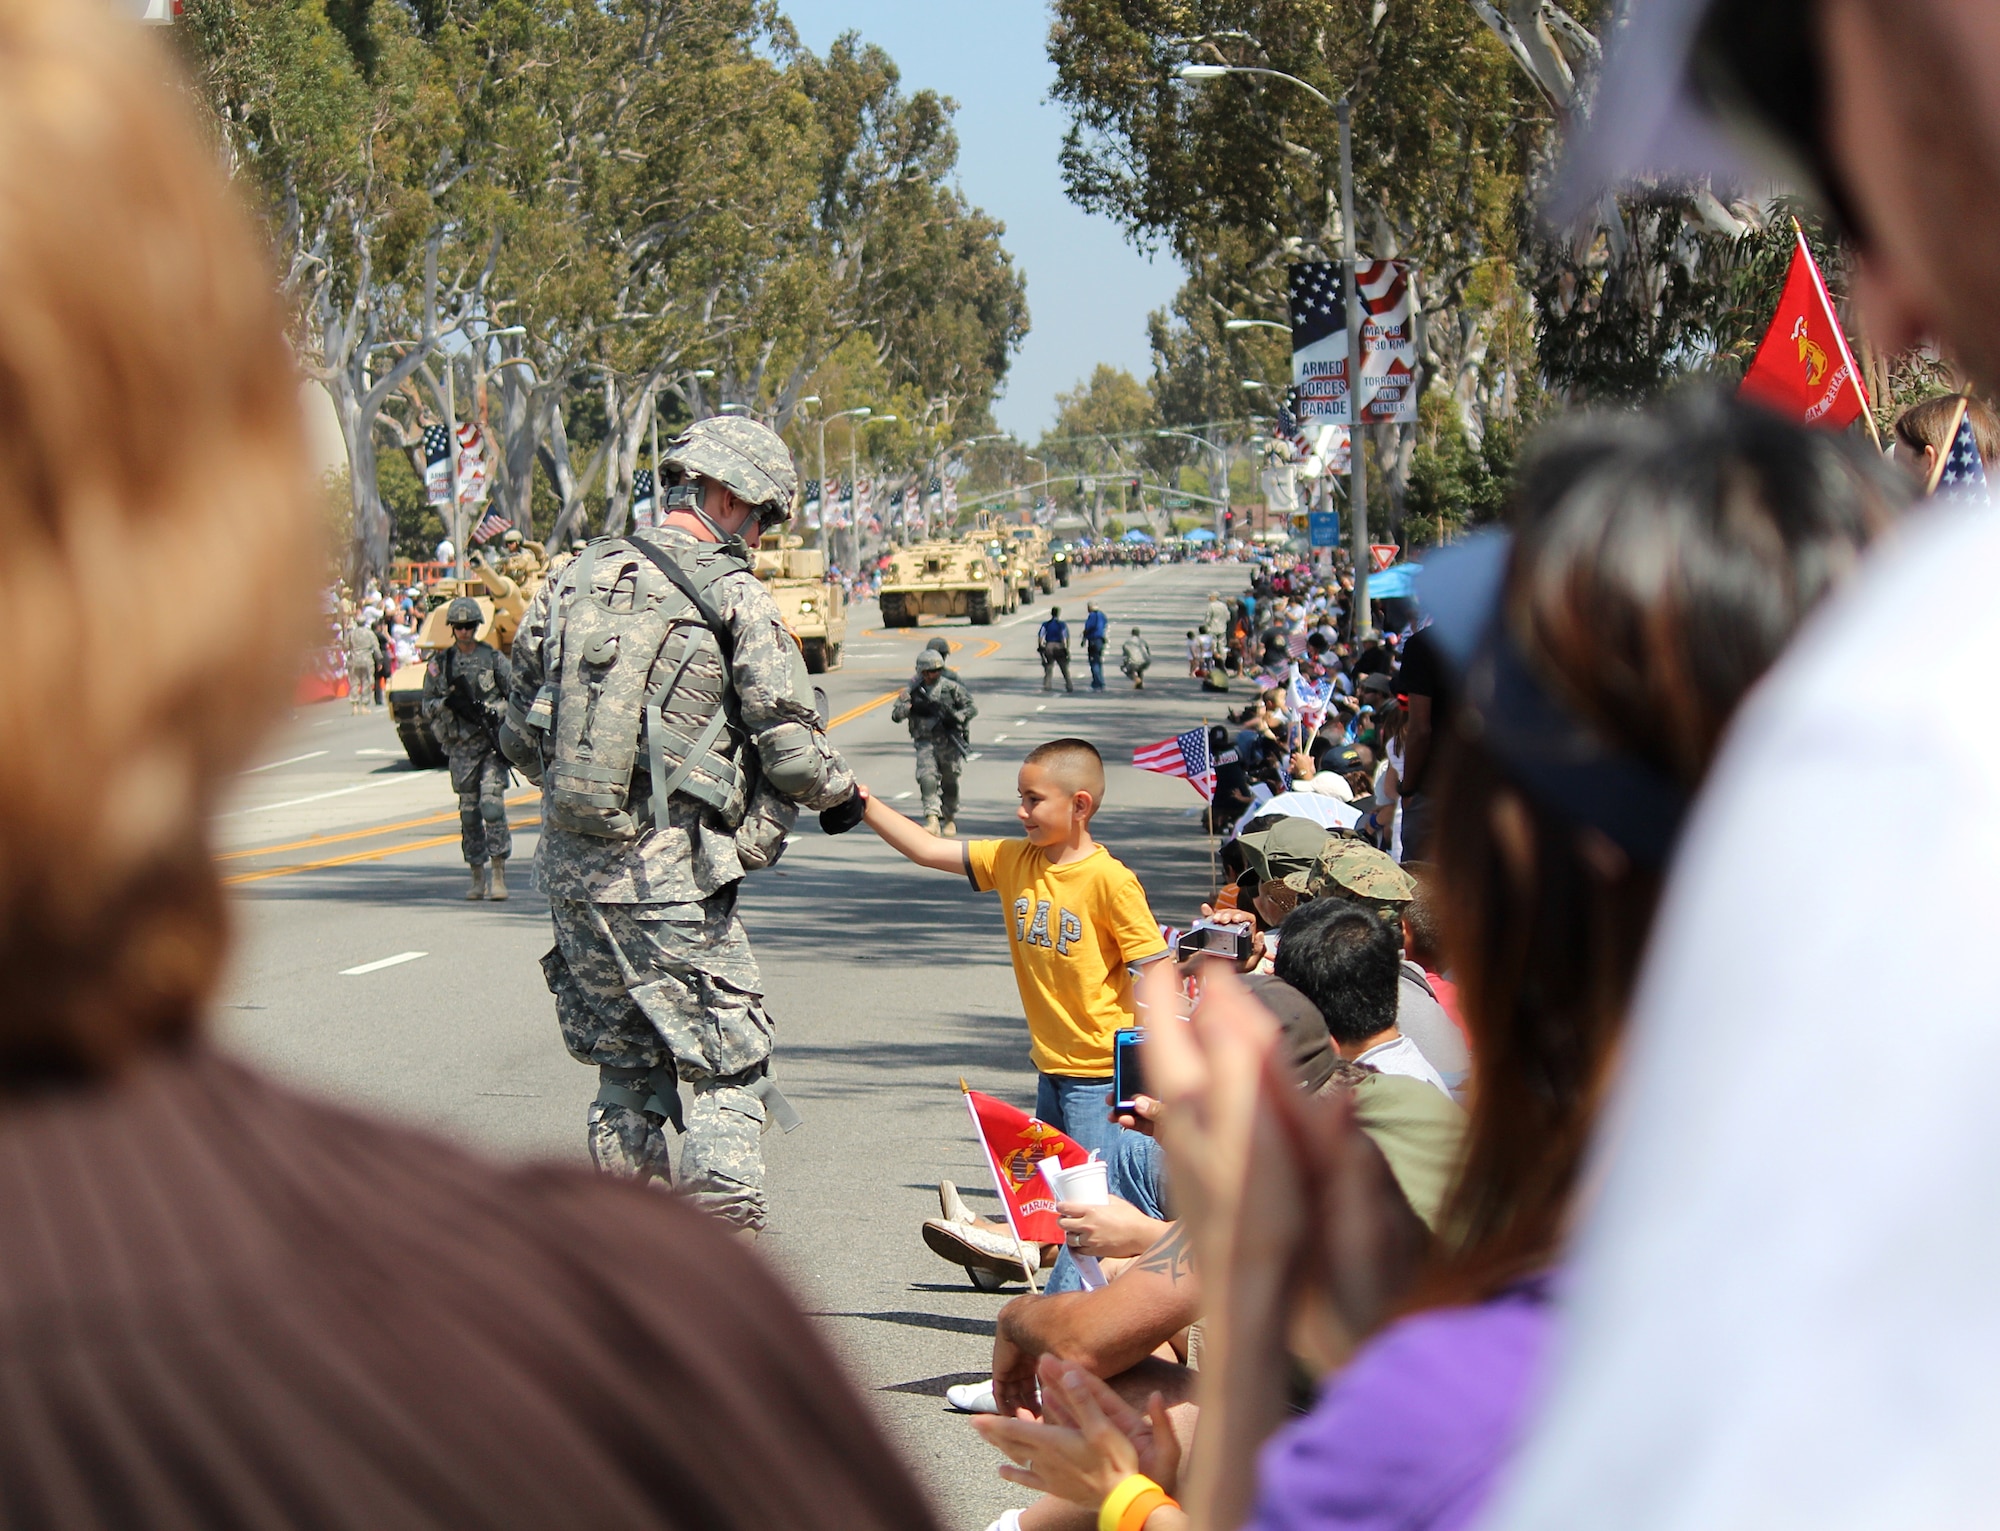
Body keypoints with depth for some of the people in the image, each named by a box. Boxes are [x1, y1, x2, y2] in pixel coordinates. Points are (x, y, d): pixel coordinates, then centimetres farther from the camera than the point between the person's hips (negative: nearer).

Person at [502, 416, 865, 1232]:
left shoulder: (576, 577, 9)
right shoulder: (732, 595, -8)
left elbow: (520, 735, 14)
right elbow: (789, 744, -8)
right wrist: (839, 794, 12)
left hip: (570, 863, 6)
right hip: (670, 874, -6)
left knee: (625, 1062, 18)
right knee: (726, 1066, 3)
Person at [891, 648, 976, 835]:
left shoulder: (952, 688, -1)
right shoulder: (912, 691, 1)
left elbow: (971, 709, 1)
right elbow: (896, 716, -2)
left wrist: (956, 717, -17)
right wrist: (908, 706, -23)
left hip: (949, 742, 0)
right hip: (925, 743, 0)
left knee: (949, 783, 10)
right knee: (927, 778, -20)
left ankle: (950, 819, 30)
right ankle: (933, 819, -27)